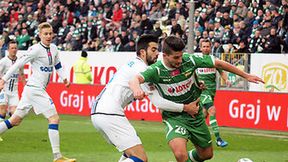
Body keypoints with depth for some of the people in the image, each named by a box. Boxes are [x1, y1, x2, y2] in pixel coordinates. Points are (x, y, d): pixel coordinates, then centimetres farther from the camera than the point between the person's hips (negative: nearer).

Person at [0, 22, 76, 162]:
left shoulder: (53, 49, 11)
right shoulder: (36, 49, -13)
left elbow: (58, 65, 24)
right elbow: (19, 63, -14)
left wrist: (64, 78, 7)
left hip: (39, 89, 9)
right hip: (35, 88, -9)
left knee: (15, 120, 13)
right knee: (54, 118, -11)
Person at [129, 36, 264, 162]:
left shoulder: (189, 60, -15)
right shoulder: (156, 70, -23)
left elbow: (218, 64, -5)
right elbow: (135, 79, -40)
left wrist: (246, 76, 0)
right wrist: (137, 89, -66)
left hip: (195, 116, 4)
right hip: (174, 118, -4)